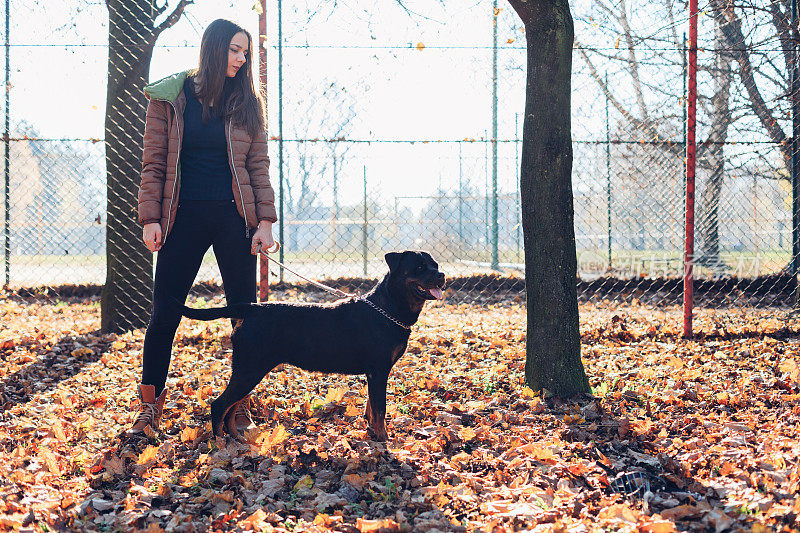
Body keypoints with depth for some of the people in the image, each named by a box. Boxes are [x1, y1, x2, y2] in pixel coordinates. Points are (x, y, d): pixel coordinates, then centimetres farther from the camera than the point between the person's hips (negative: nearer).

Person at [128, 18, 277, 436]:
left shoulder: (247, 103, 7)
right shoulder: (169, 98, 3)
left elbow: (258, 164, 6)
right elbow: (153, 162, 3)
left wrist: (265, 221, -3)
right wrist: (150, 218, -4)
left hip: (233, 216, 1)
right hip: (184, 216, -1)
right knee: (164, 313, 0)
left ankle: (240, 403, 13)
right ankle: (150, 406, 10)